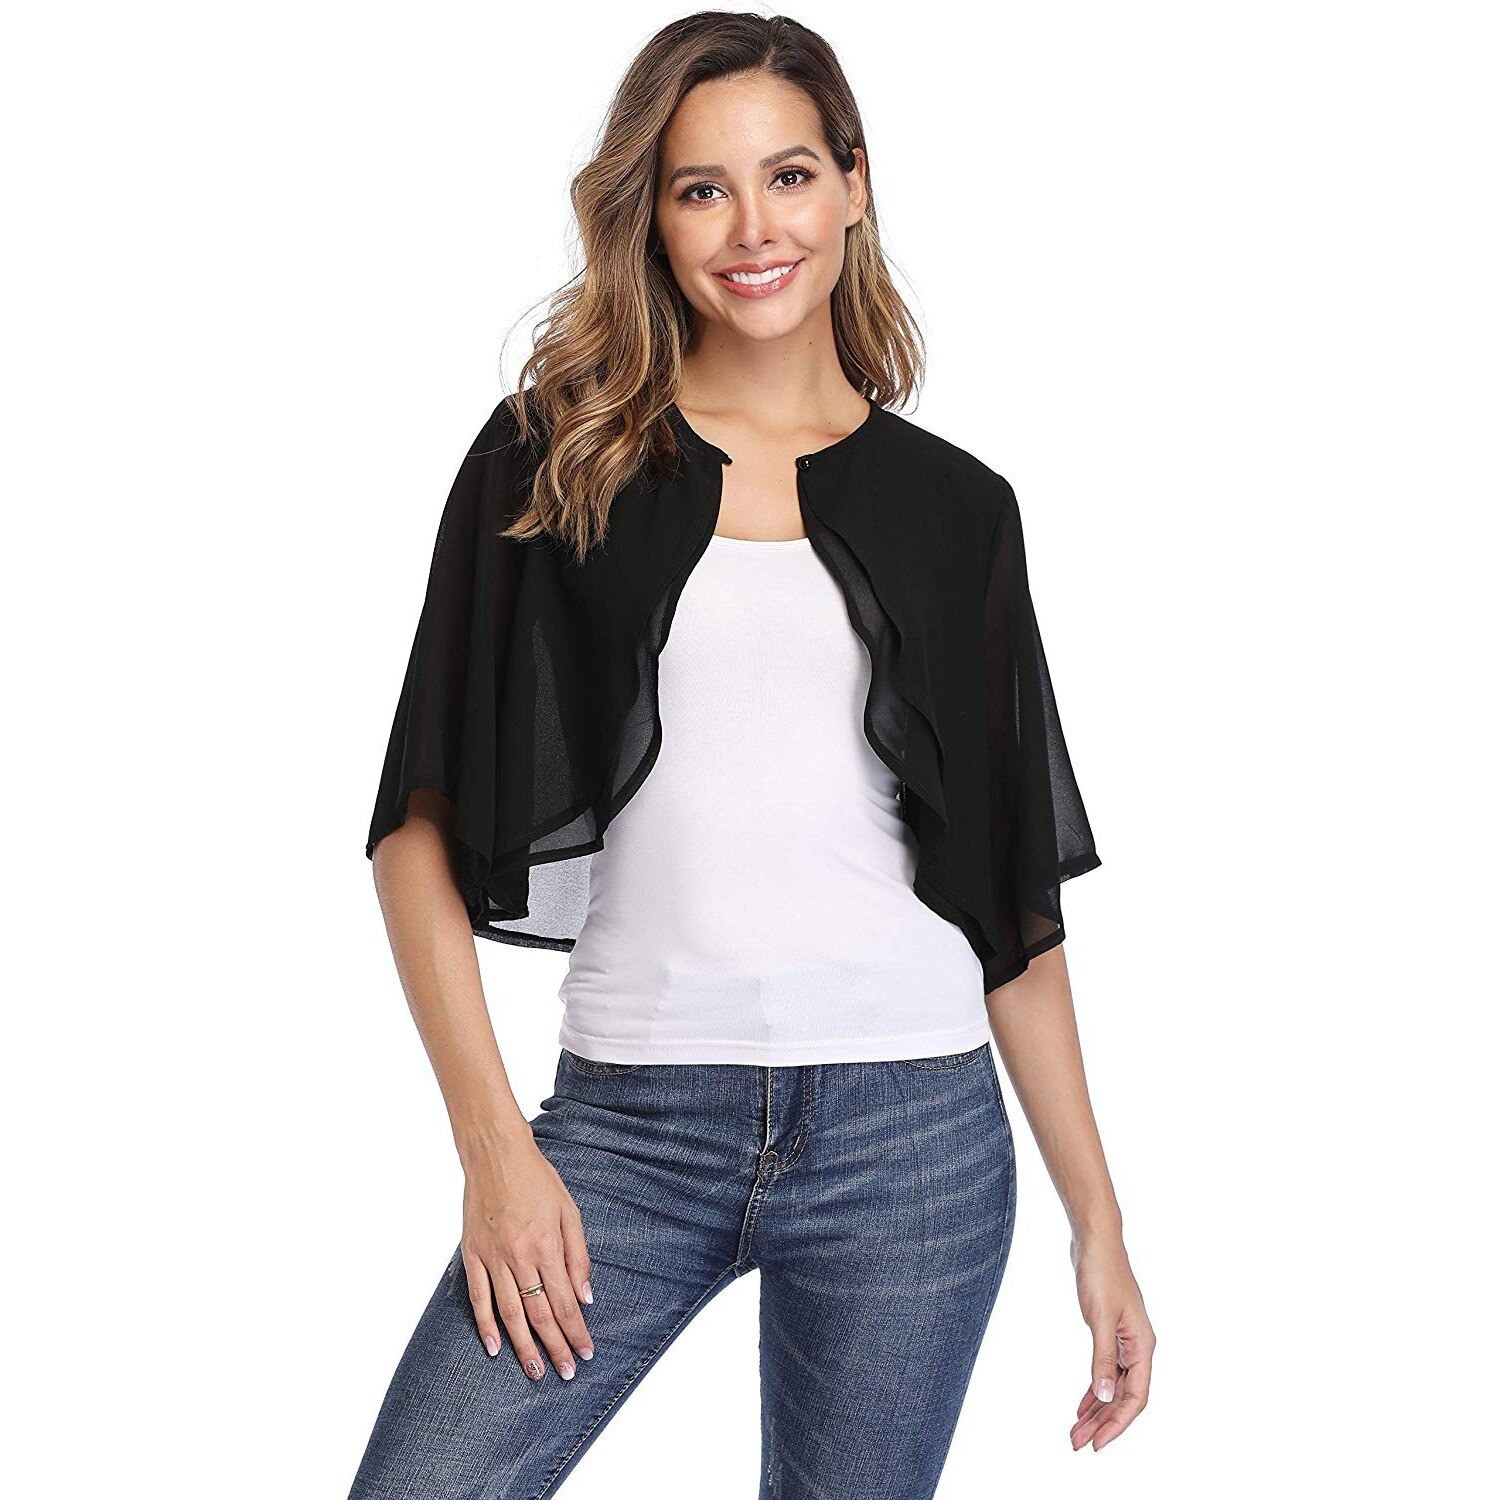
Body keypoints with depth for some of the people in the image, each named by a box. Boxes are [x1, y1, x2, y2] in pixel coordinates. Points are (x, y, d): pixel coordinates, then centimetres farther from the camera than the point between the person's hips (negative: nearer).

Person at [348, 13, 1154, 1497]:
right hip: (631, 1124, -1)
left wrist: (1097, 1221, 9)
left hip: (911, 1132, 1)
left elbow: (1013, 891, 11)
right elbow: (421, 828, 1)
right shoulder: (554, 460, 4)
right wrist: (492, 1141, -7)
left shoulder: (953, 508, 8)